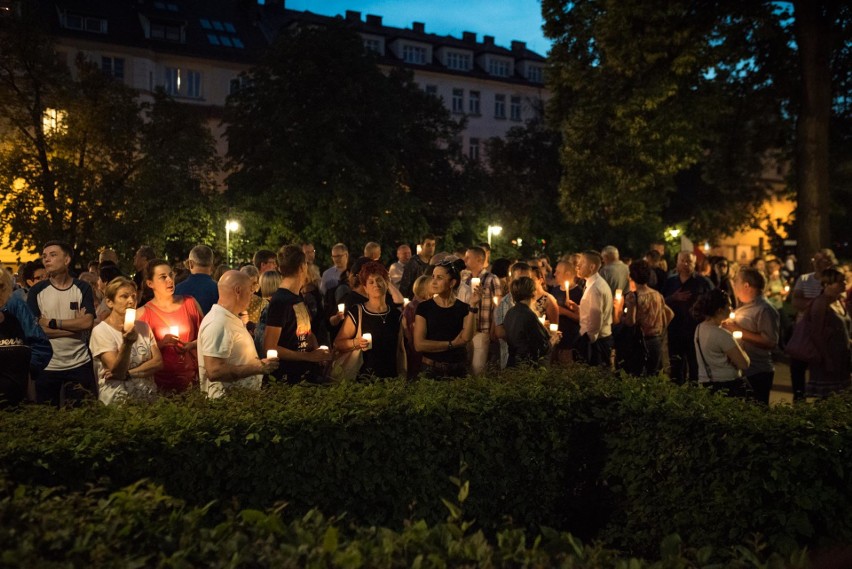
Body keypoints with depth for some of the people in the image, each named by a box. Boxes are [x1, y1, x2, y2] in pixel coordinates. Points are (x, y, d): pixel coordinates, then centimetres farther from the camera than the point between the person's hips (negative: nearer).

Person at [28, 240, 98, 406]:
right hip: (47, 366, 1)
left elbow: (87, 323, -10)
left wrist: (52, 323, -13)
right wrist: (75, 326, -12)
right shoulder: (37, 291, 0)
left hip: (80, 364, -1)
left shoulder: (82, 288, 0)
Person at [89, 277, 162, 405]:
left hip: (149, 397, 4)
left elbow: (158, 362, 2)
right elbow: (117, 372, -11)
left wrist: (127, 373, -9)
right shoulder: (101, 331, -3)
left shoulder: (143, 327, 11)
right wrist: (127, 343, -25)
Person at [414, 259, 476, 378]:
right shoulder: (424, 307, -5)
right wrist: (451, 344, -9)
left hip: (458, 369, 2)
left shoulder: (464, 308, 0)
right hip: (431, 368, -1)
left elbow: (466, 338, -16)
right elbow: (419, 345, -11)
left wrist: (473, 307, -19)